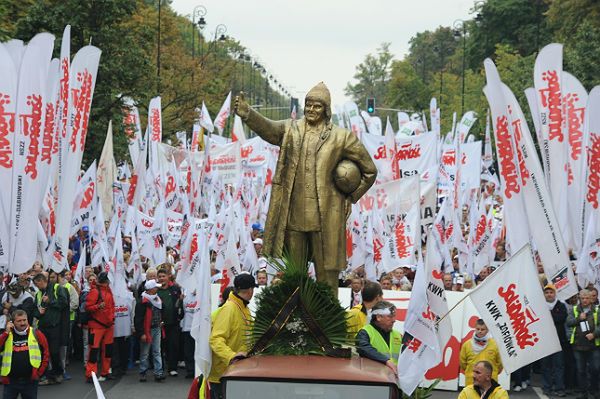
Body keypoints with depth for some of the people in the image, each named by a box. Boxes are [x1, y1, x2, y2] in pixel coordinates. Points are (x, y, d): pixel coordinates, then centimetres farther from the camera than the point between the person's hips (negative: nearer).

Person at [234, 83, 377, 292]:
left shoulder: (341, 137, 2)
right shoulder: (290, 130, 8)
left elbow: (369, 170, 11)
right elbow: (267, 127, -13)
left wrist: (351, 197, 7)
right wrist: (247, 113, -32)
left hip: (324, 219, -2)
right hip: (292, 216, 2)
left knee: (326, 274, 2)